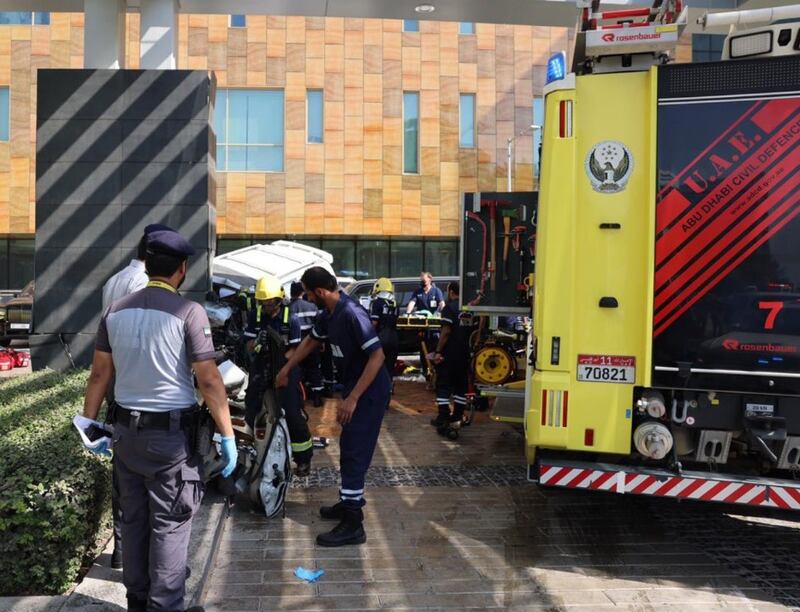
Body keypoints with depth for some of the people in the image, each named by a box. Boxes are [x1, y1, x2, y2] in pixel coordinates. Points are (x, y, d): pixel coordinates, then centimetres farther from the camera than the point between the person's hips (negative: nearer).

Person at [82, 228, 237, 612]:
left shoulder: (115, 311, 3)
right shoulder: (188, 311, -13)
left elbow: (98, 375, 7)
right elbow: (209, 381, -15)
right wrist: (227, 436, -10)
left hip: (125, 431, 6)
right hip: (171, 434, -5)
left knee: (133, 520, 18)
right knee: (169, 525, 5)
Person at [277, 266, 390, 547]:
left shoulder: (352, 313, -25)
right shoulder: (328, 313, 5)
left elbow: (377, 356, -28)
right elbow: (311, 341, 23)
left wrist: (352, 398, -28)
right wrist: (286, 369, 27)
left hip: (369, 392, -9)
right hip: (354, 387, 9)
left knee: (354, 452, -6)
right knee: (350, 449, 19)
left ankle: (353, 525, 1)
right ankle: (350, 502, 35)